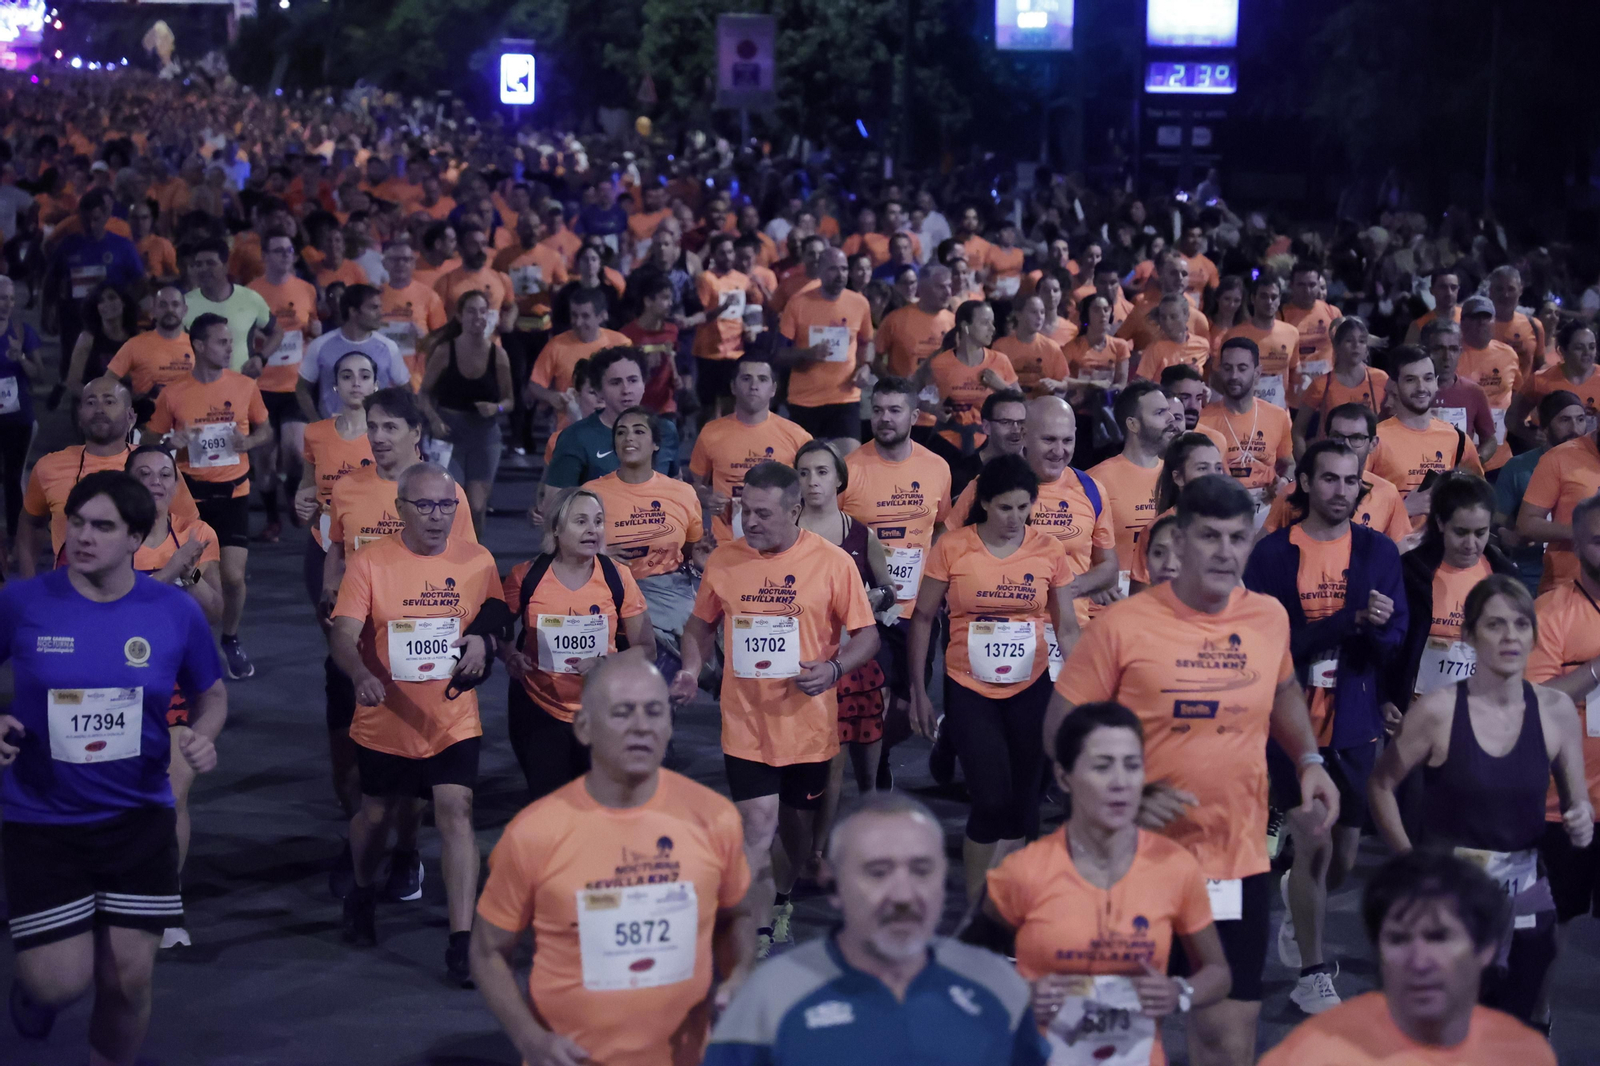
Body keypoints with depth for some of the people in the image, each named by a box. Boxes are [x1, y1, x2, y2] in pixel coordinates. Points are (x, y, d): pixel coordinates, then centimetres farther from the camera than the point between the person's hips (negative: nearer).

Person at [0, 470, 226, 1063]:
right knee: (63, 982, -3)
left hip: (138, 818, 2)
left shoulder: (176, 612, -5)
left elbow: (211, 694, 10)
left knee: (128, 980, 2)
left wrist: (204, 736, -11)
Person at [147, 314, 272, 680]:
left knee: (234, 576, -5)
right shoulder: (172, 394, -5)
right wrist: (175, 442, -16)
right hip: (190, 494, -1)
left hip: (233, 492, 1)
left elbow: (265, 430, 12)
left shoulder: (245, 386, -1)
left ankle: (231, 641, 19)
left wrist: (248, 441, -10)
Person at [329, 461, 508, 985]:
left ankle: (461, 942, -12)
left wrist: (483, 640, -11)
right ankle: (362, 894, 48)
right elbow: (343, 635, -16)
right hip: (385, 721, 0)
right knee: (377, 813, 17)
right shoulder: (370, 562, -10)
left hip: (452, 720, 0)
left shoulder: (477, 560, -2)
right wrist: (362, 675, -37)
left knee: (456, 813, -13)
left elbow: (496, 615, 13)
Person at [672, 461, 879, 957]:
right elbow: (701, 623, 13)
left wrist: (833, 668, -20)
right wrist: (691, 669, -5)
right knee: (758, 827, -10)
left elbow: (867, 635, -2)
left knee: (797, 822, 18)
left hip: (808, 723, 0)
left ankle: (782, 898, 46)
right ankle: (760, 938, -2)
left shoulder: (832, 562, -8)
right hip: (745, 724, 0)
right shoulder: (723, 560, -2)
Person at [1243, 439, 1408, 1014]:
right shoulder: (1272, 553, -5)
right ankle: (1312, 975, 6)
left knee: (1344, 857, 12)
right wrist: (1350, 620, -20)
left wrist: (1379, 627, -25)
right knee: (1313, 843, -9)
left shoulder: (1379, 551, 3)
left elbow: (1394, 639, -1)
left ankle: (1297, 905, 46)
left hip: (1356, 722, 3)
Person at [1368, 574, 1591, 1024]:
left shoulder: (1556, 710, -1)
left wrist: (1581, 826, -13)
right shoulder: (1439, 711, -11)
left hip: (1527, 900, 3)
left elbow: (1578, 804, 9)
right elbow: (1381, 784, 0)